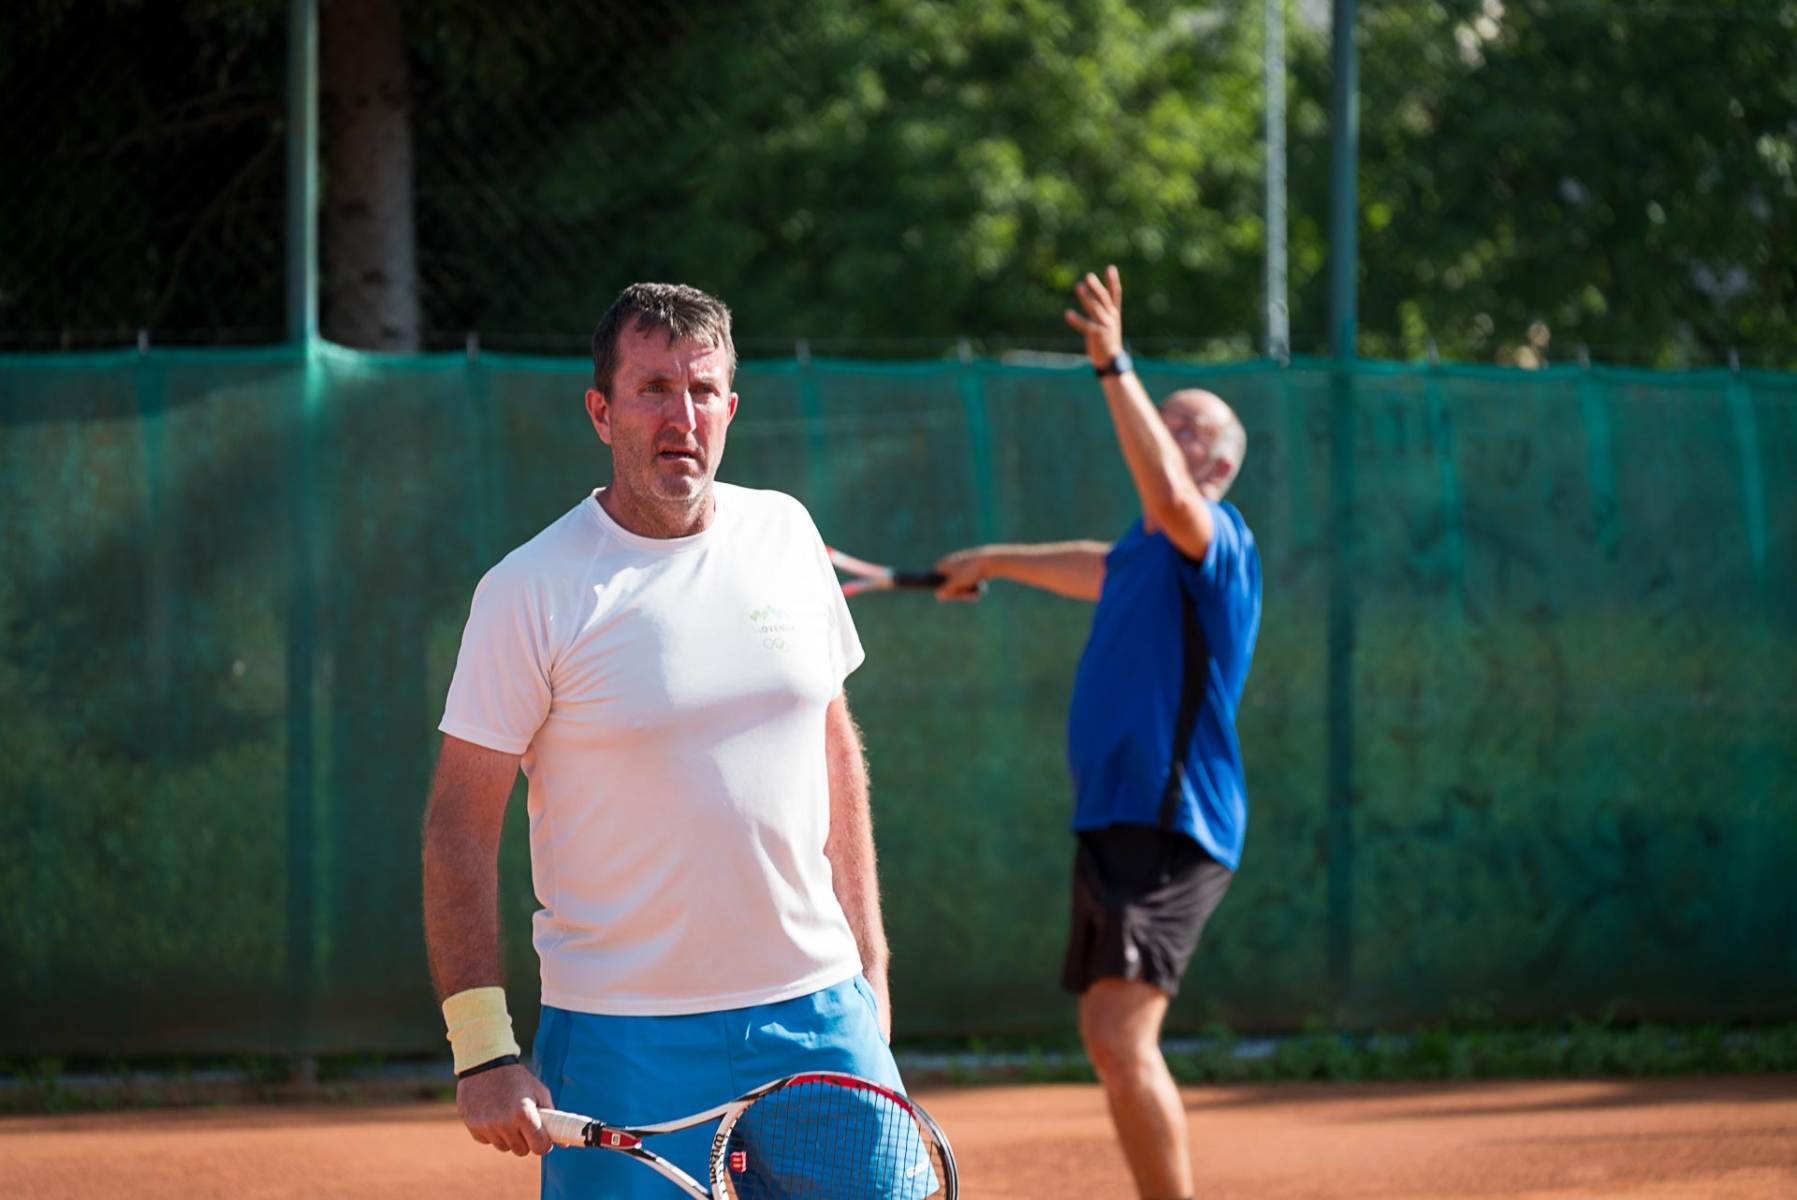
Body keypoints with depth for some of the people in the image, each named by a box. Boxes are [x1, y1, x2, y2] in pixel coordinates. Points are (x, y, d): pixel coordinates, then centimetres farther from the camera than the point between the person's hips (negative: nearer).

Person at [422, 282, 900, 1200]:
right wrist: (482, 1050, -14)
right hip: (625, 1040, -4)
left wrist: (868, 957, 15)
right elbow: (459, 824, -8)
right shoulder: (529, 592, -8)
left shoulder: (785, 533, 6)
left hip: (817, 1013, 4)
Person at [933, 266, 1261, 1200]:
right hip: (1114, 823, 10)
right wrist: (995, 562, 54)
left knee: (1123, 1042, -22)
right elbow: (1102, 570, 43)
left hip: (1170, 832, -10)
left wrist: (1115, 367, -40)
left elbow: (1170, 495, -33)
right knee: (1109, 1043, 14)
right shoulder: (1147, 551, 19)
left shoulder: (1216, 539, -10)